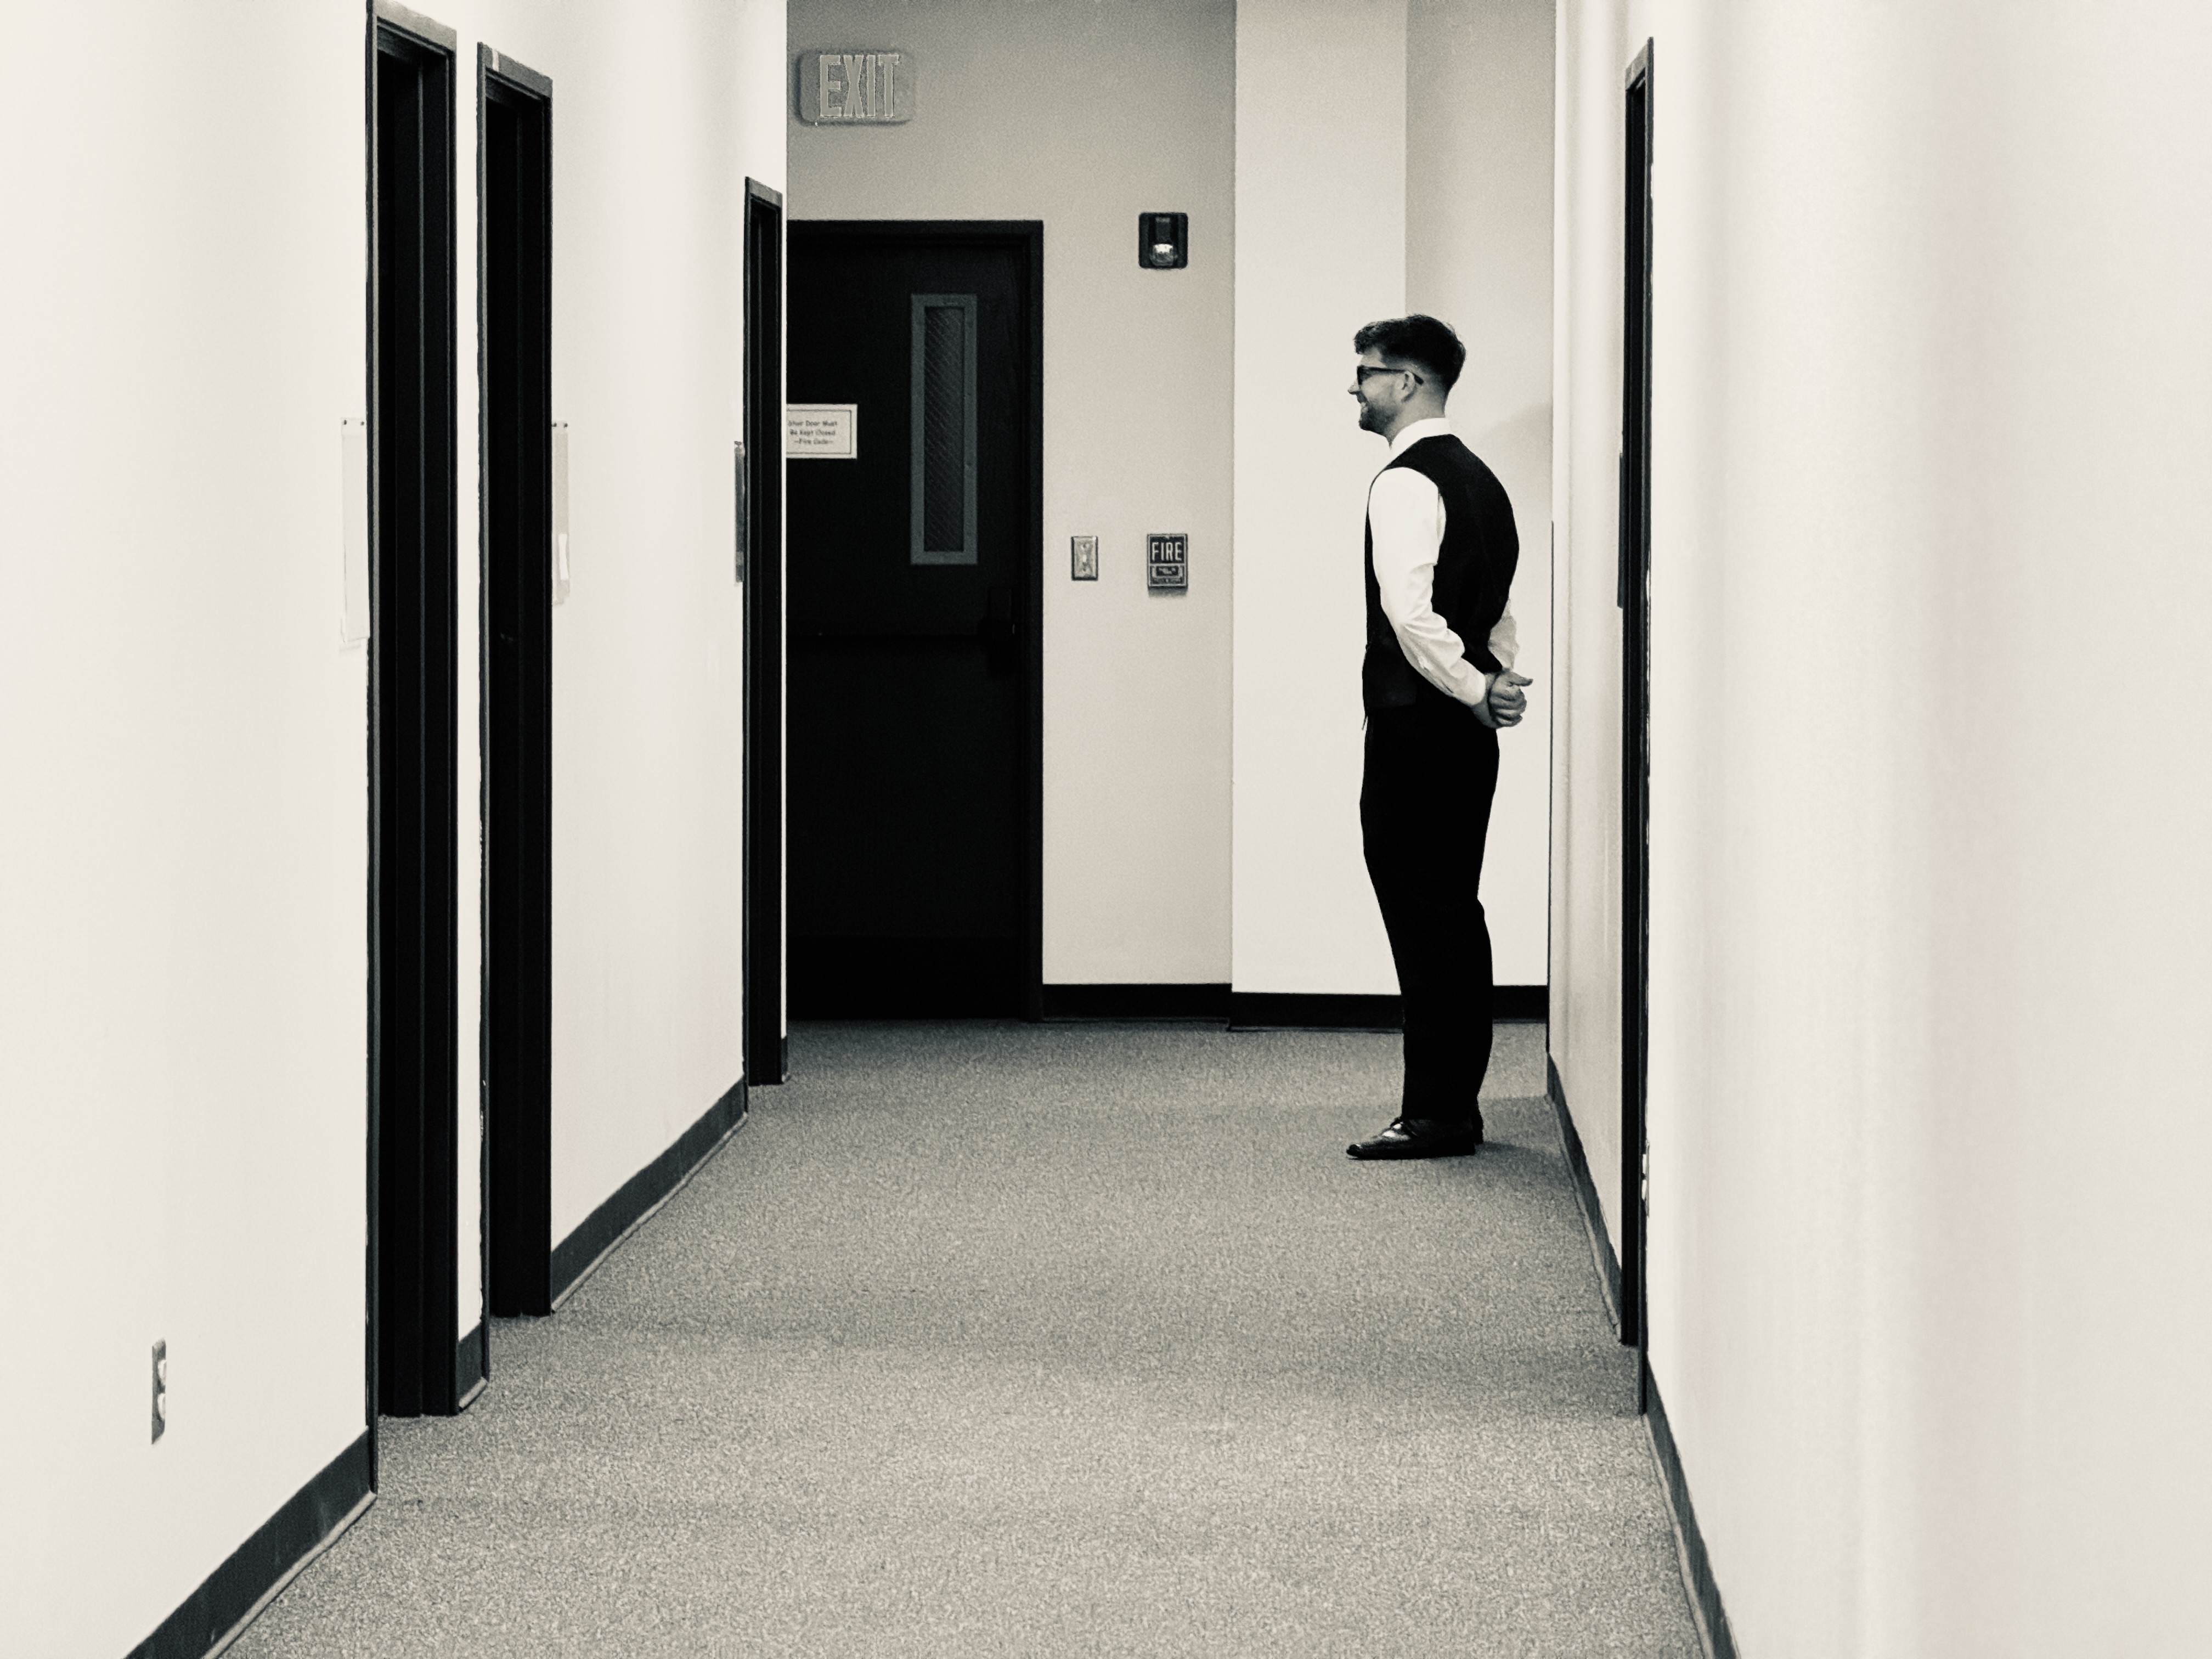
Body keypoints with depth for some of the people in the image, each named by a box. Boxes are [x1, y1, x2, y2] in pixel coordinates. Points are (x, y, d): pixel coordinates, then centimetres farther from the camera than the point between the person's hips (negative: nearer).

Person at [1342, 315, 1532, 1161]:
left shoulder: (1404, 482, -13)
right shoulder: (1479, 478, 17)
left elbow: (1410, 615, -24)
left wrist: (1475, 689, -18)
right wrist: (1495, 684, 5)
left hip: (1417, 732, -9)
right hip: (1467, 738, 9)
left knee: (1424, 922, -6)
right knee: (1455, 916, 13)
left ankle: (1433, 1115, -4)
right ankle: (1456, 1105, 18)